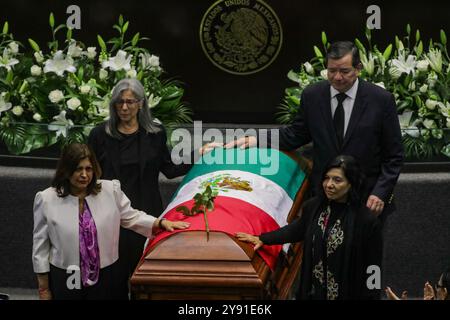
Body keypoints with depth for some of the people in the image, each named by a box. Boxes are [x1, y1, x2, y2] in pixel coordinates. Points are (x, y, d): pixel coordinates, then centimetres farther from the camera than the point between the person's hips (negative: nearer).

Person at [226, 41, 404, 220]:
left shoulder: (381, 100, -8)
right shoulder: (312, 95, 0)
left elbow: (394, 156, -3)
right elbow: (297, 134, 12)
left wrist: (380, 193, -12)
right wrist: (257, 141, -1)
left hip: (368, 202, -2)